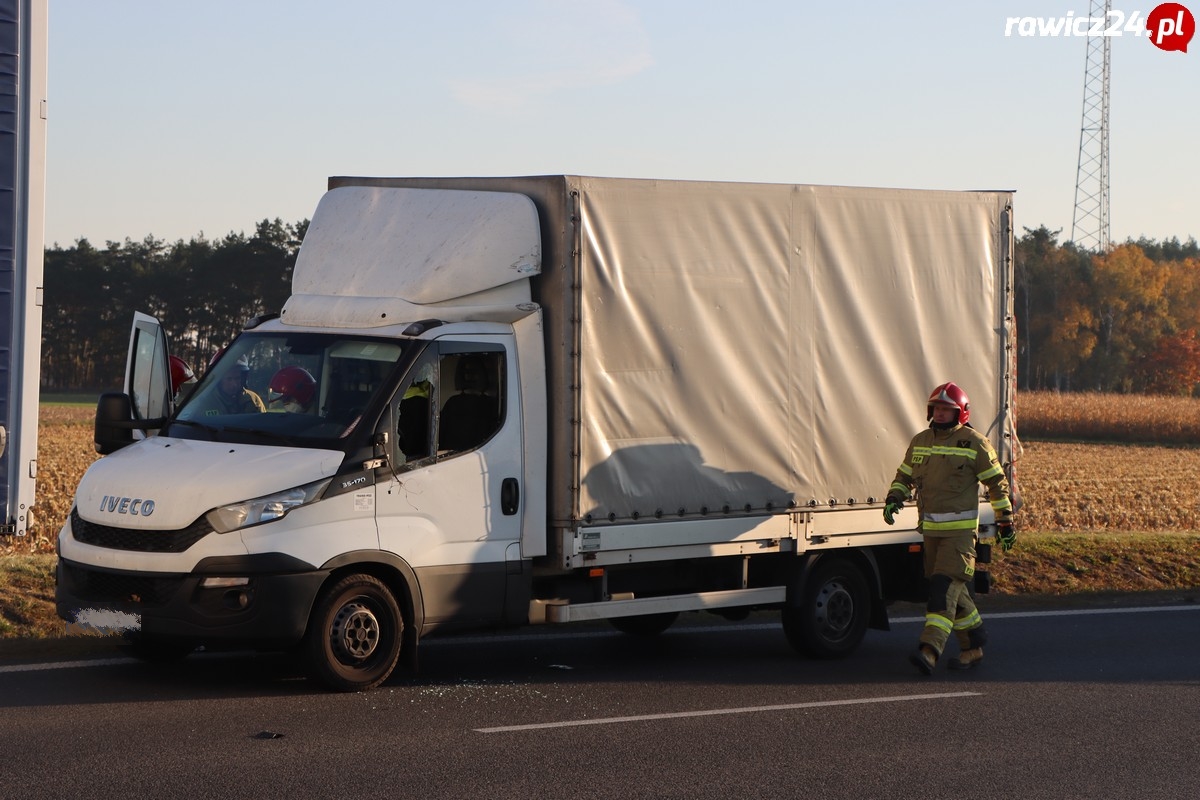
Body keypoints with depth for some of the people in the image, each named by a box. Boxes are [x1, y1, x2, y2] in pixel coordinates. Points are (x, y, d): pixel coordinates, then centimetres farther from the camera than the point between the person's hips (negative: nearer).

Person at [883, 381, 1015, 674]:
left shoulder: (975, 443, -5)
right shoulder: (920, 442, 11)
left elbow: (997, 483, 1)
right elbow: (905, 476, 21)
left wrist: (1005, 521, 1)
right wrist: (894, 498, 1)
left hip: (960, 528, -6)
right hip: (930, 528, 6)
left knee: (945, 587, -16)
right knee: (954, 590, 11)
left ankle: (929, 650, -26)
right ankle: (973, 647, 24)